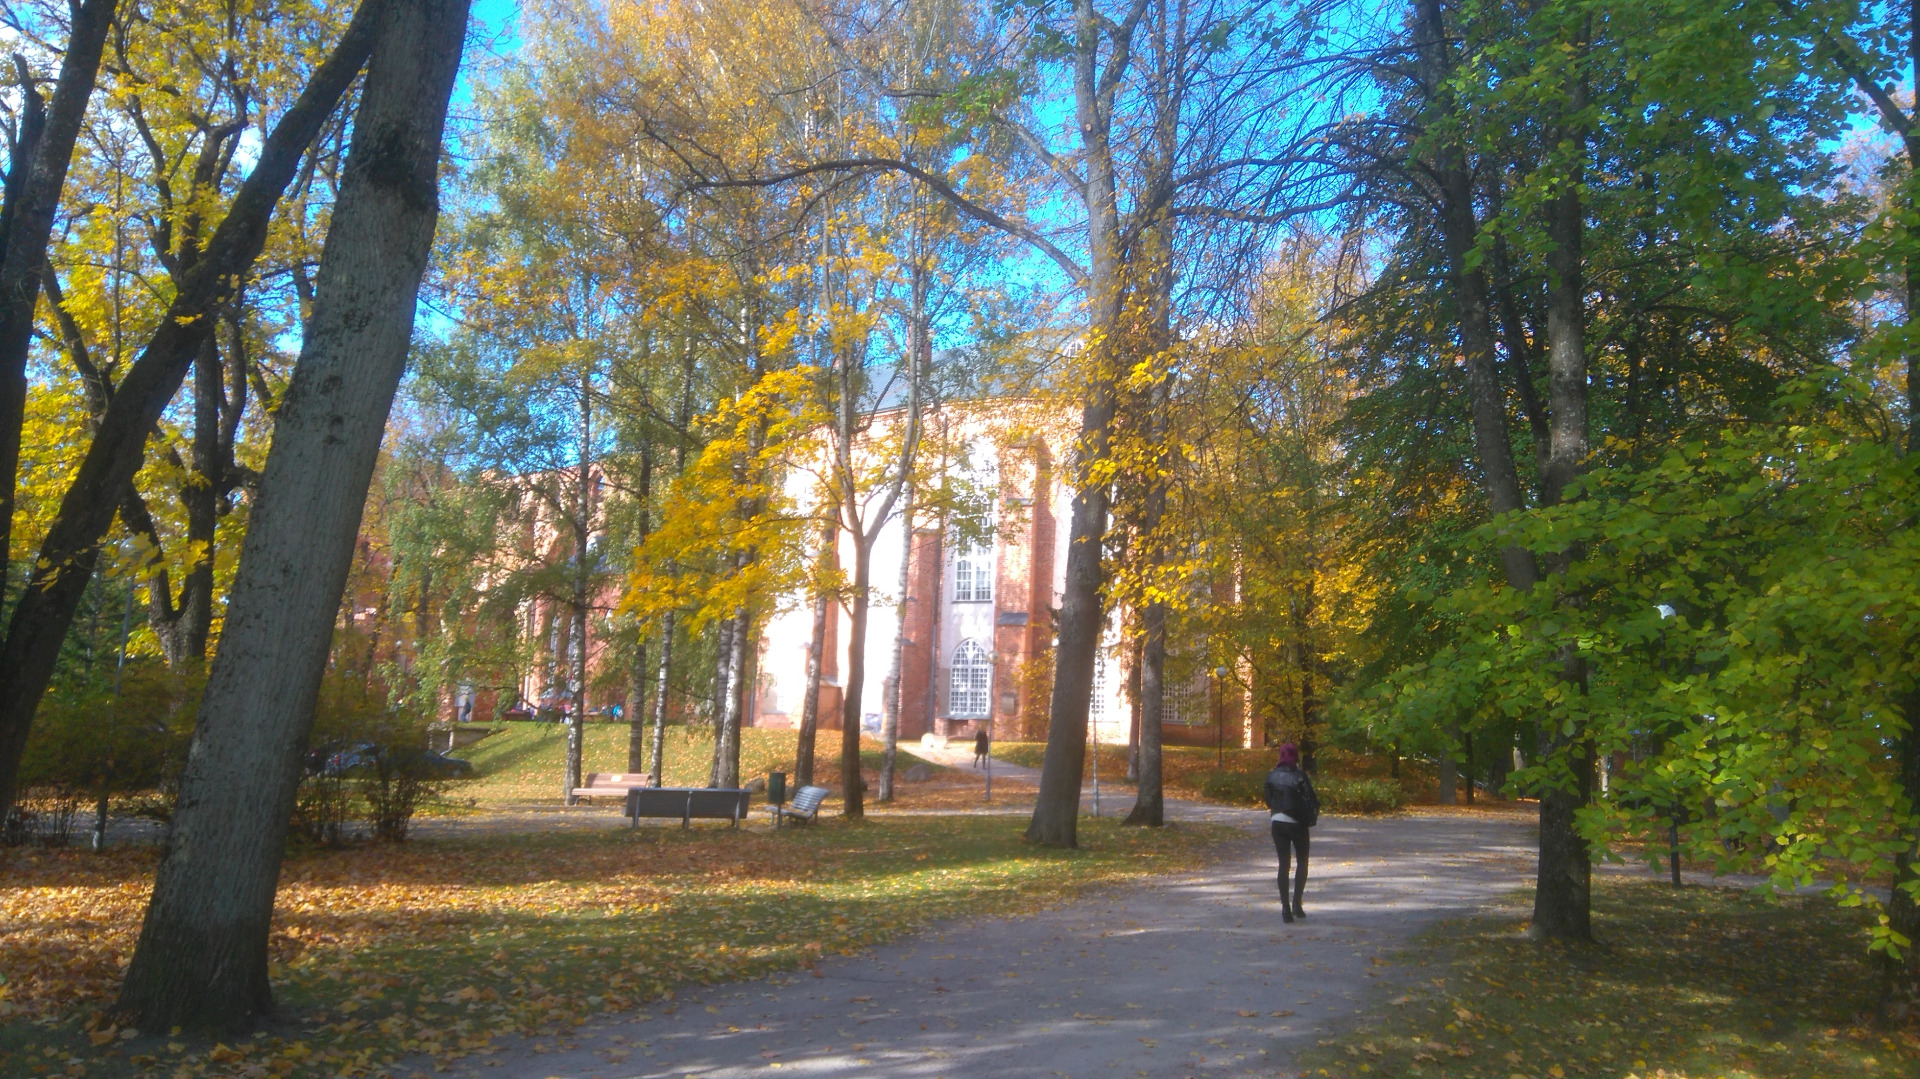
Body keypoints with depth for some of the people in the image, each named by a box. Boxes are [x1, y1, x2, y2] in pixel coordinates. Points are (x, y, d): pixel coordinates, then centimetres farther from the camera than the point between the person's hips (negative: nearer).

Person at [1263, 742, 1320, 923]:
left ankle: (1285, 906, 2)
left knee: (1283, 864, 8)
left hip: (1278, 823, 3)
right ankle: (1296, 902, 3)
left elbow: (1268, 800, 7)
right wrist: (1312, 818, 6)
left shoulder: (1272, 776, -1)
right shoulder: (1299, 776, -11)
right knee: (1302, 862, 14)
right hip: (1297, 824, -3)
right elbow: (1312, 799, -9)